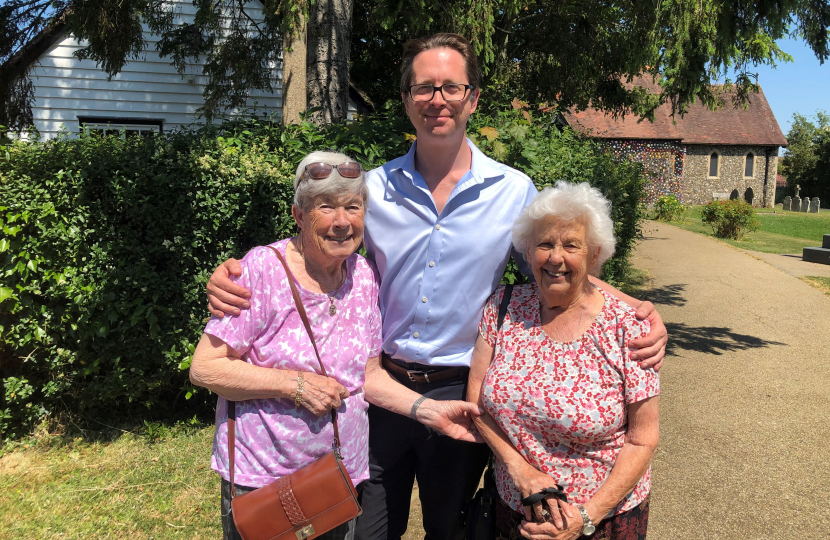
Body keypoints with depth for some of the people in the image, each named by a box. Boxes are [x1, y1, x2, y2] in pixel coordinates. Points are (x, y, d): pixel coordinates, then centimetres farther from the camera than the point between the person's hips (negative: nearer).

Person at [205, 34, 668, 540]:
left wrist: (637, 308, -13)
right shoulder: (373, 188, -3)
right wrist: (237, 278, -14)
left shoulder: (515, 191, -5)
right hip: (378, 386, 1)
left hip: (463, 396, 0)